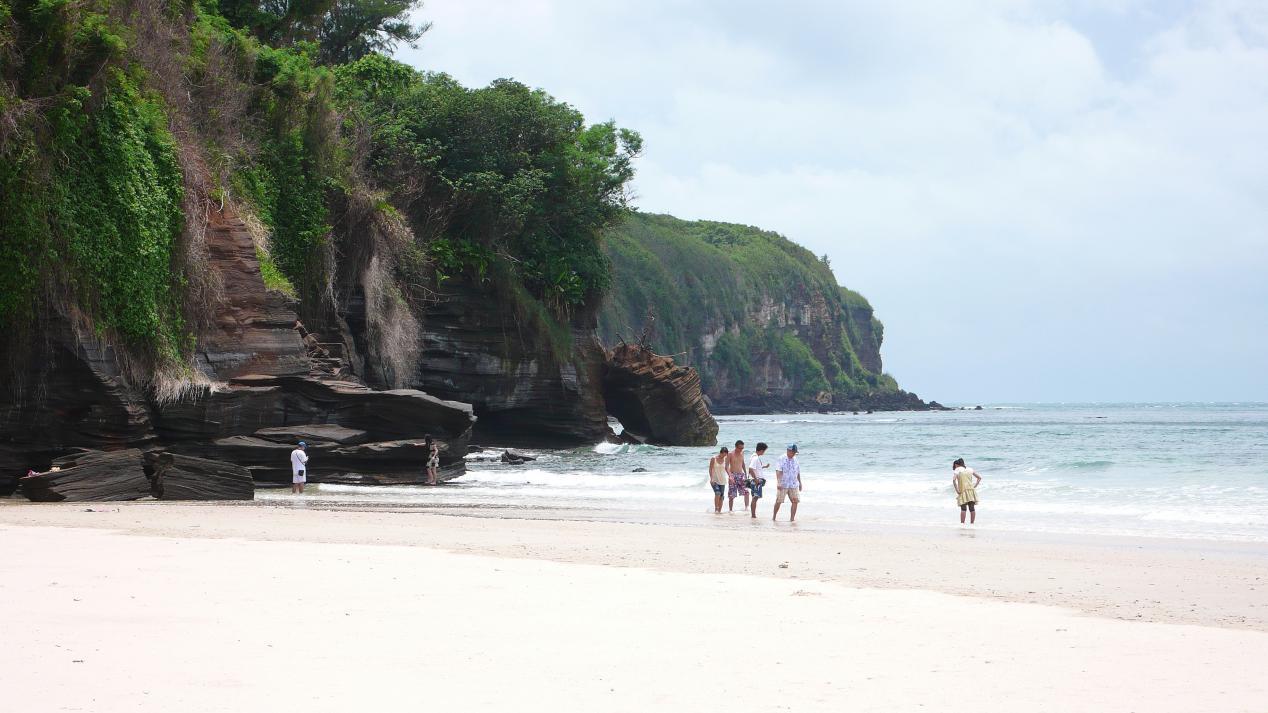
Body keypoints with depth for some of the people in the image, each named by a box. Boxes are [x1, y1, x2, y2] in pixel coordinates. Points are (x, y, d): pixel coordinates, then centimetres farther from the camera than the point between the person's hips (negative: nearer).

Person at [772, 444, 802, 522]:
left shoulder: (795, 460, 9)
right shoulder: (782, 459, -8)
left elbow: (798, 472, 19)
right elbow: (778, 471, -15)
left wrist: (800, 483, 20)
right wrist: (778, 482, -25)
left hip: (793, 485, 5)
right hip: (783, 485, -5)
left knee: (795, 501, -5)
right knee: (778, 501, 1)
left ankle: (792, 518, 1)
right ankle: (774, 516, 18)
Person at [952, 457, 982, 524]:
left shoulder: (957, 469, 0)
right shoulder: (970, 469, 14)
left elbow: (954, 479, -17)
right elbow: (979, 477, 15)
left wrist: (957, 490, -12)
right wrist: (974, 486, 12)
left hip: (963, 491, -4)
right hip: (971, 491, 4)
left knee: (963, 509, -2)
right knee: (972, 508, 6)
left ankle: (962, 524, -5)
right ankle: (972, 523, 9)